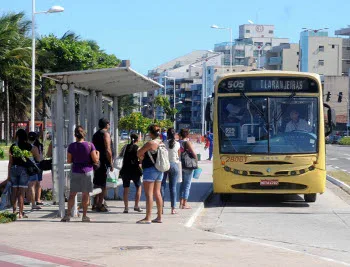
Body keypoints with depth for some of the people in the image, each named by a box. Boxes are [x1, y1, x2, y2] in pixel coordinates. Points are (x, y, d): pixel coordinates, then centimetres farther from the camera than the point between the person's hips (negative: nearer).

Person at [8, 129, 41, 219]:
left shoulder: (13, 147, 4)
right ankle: (21, 213, -4)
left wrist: (9, 175, 13)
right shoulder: (29, 147, -3)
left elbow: (10, 162, 8)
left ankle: (14, 211, 15)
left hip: (13, 169, 3)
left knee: (14, 191, 11)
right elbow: (38, 159, 2)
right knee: (21, 192, -3)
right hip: (23, 169, -3)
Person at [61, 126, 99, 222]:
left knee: (72, 194, 6)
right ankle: (84, 216, 9)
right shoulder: (90, 145, -8)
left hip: (75, 172, 1)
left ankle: (68, 215, -2)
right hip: (87, 171, -1)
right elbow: (95, 160, -7)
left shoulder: (72, 146, -5)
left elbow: (69, 160, 0)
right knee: (85, 194, 6)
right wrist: (97, 153, 12)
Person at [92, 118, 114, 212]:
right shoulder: (106, 134, -9)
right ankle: (100, 205, -7)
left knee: (97, 183, 14)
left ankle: (96, 204, 18)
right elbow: (108, 150, -17)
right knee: (103, 184, -6)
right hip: (104, 162, -8)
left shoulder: (95, 135, 17)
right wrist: (111, 163, -14)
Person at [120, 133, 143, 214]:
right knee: (138, 187, 14)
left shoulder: (125, 147, 3)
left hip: (125, 170, 3)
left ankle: (126, 207, 2)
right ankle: (136, 206, 8)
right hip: (135, 170, -3)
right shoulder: (138, 148, -6)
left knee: (126, 189, 7)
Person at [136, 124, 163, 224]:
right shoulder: (161, 143, 8)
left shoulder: (150, 143, -17)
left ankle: (148, 218, -8)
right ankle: (159, 217, 15)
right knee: (157, 193, 12)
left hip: (150, 169, -8)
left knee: (149, 194, -7)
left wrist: (142, 158, 9)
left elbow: (138, 153, -13)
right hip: (159, 170, 8)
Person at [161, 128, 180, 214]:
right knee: (173, 187, 6)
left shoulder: (164, 143, -7)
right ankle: (173, 208, 4)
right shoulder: (177, 144, -2)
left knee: (162, 186, 5)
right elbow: (179, 156, 8)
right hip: (174, 165, 1)